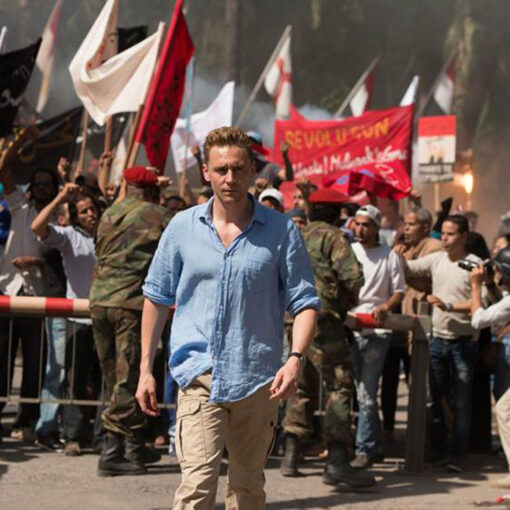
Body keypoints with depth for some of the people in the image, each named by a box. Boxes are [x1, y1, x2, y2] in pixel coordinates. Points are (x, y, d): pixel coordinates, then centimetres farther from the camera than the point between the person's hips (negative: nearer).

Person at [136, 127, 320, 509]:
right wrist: (146, 369, 10)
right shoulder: (183, 227, 5)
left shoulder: (281, 230, 1)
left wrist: (295, 359, -14)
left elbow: (305, 302, 3)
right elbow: (157, 298, 13)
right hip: (199, 374, -1)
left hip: (258, 378, 1)